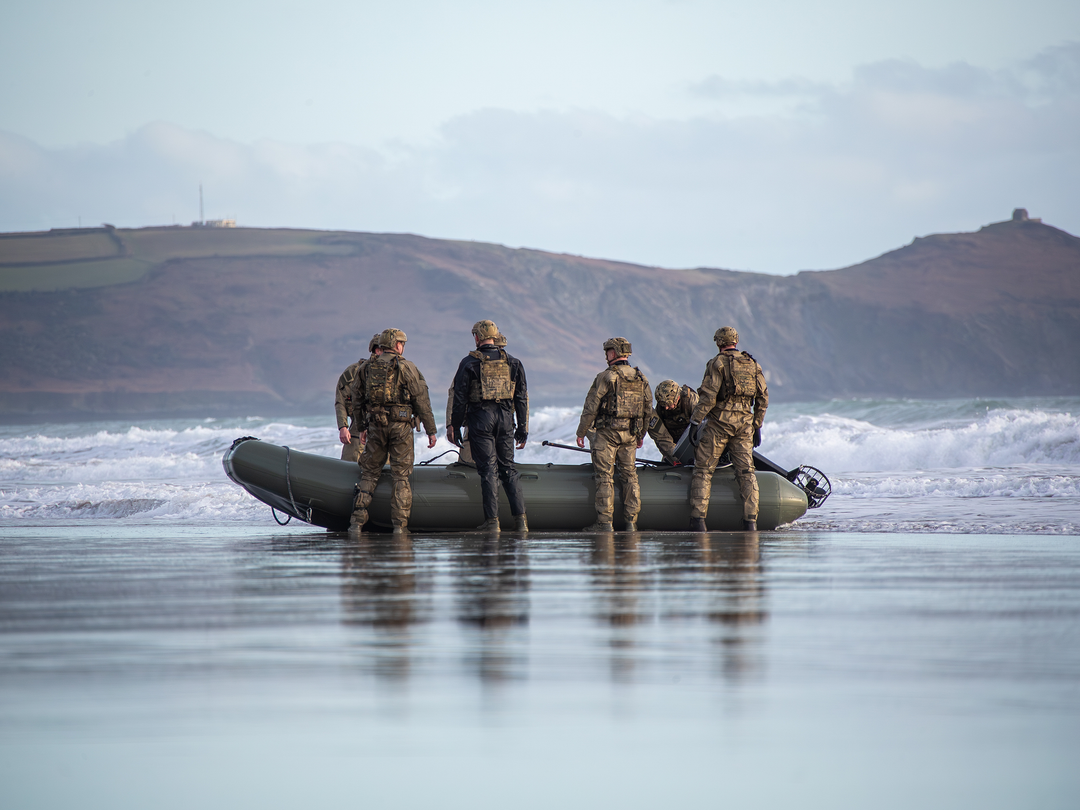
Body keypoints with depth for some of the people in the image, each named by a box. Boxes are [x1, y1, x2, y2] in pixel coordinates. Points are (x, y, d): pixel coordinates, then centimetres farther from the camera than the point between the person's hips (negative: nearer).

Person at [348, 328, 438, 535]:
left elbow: (357, 401, 14)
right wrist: (431, 430, 3)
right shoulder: (407, 368, -2)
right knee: (401, 477, 3)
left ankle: (357, 521, 1)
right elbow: (422, 402, -2)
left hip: (375, 426, 3)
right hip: (401, 426, -3)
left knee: (369, 473, 10)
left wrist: (362, 427, 25)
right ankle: (400, 524, -1)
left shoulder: (365, 368, 9)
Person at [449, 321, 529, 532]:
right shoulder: (512, 363, 7)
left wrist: (455, 426, 4)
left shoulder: (470, 363, -2)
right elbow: (522, 398, 8)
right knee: (508, 468, 10)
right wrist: (523, 428, 13)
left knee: (488, 469, -1)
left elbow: (460, 398, -3)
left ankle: (492, 520, -4)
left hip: (480, 418, -3)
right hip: (505, 419, 3)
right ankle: (520, 518, 2)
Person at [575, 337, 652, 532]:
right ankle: (631, 521, 9)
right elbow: (648, 409, 14)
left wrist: (581, 433, -2)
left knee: (605, 477, -2)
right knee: (630, 476, 11)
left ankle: (604, 522, -6)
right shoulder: (641, 379, 8)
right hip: (630, 434, 5)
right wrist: (641, 434, 25)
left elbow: (591, 408, -9)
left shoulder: (606, 377, -10)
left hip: (607, 432, -5)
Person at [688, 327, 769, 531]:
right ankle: (750, 521, 0)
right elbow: (763, 399, 13)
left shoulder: (718, 363, -5)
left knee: (703, 470, 1)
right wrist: (757, 426, 20)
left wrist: (695, 422, -11)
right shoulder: (752, 364, 12)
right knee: (746, 472, 6)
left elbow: (708, 396, -14)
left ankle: (698, 520, -6)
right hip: (744, 423, 5)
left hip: (719, 421, -5)